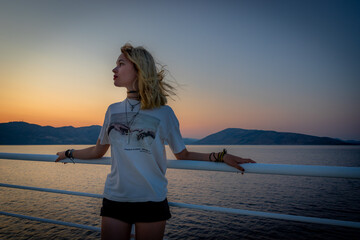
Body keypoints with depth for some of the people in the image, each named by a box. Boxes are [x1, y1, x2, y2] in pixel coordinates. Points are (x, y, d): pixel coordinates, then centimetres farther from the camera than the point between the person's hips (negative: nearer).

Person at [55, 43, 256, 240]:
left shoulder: (163, 113, -4)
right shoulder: (113, 111, 7)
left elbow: (183, 155, 2)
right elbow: (98, 151, 20)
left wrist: (220, 156, -9)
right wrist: (69, 154, 28)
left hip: (151, 201, -2)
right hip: (114, 200, 3)